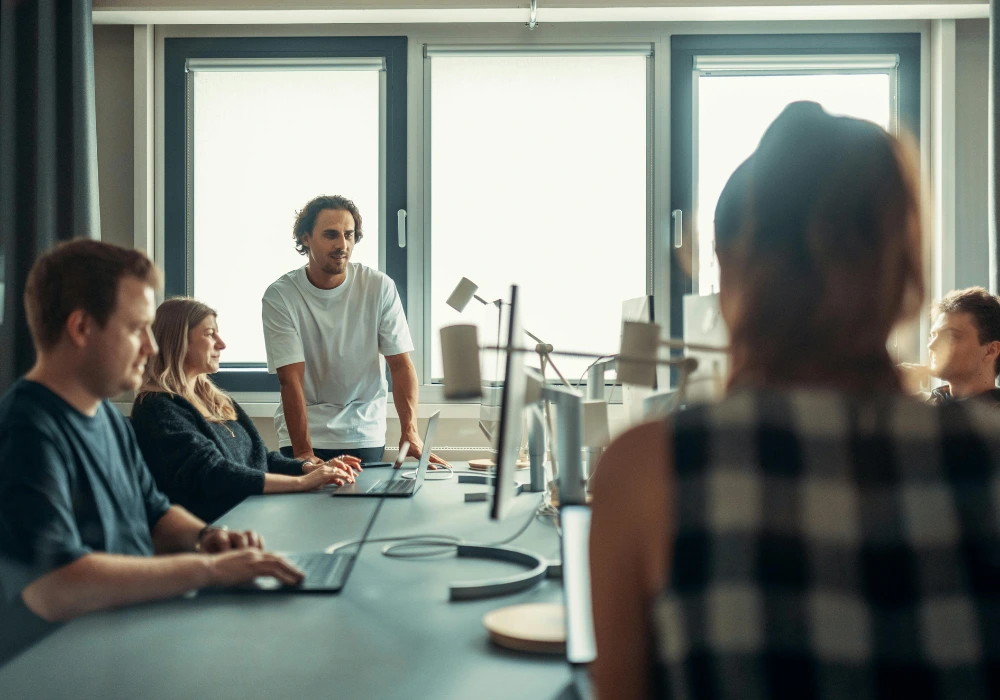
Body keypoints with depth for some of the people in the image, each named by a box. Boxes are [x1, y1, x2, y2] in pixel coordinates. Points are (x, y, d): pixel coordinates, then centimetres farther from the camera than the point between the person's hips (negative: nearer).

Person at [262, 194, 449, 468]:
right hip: (303, 433, -1)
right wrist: (303, 452, -26)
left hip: (365, 433, 1)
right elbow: (291, 379, -16)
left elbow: (401, 364, -11)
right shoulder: (280, 296, -12)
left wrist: (409, 432, -25)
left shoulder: (380, 287, -8)